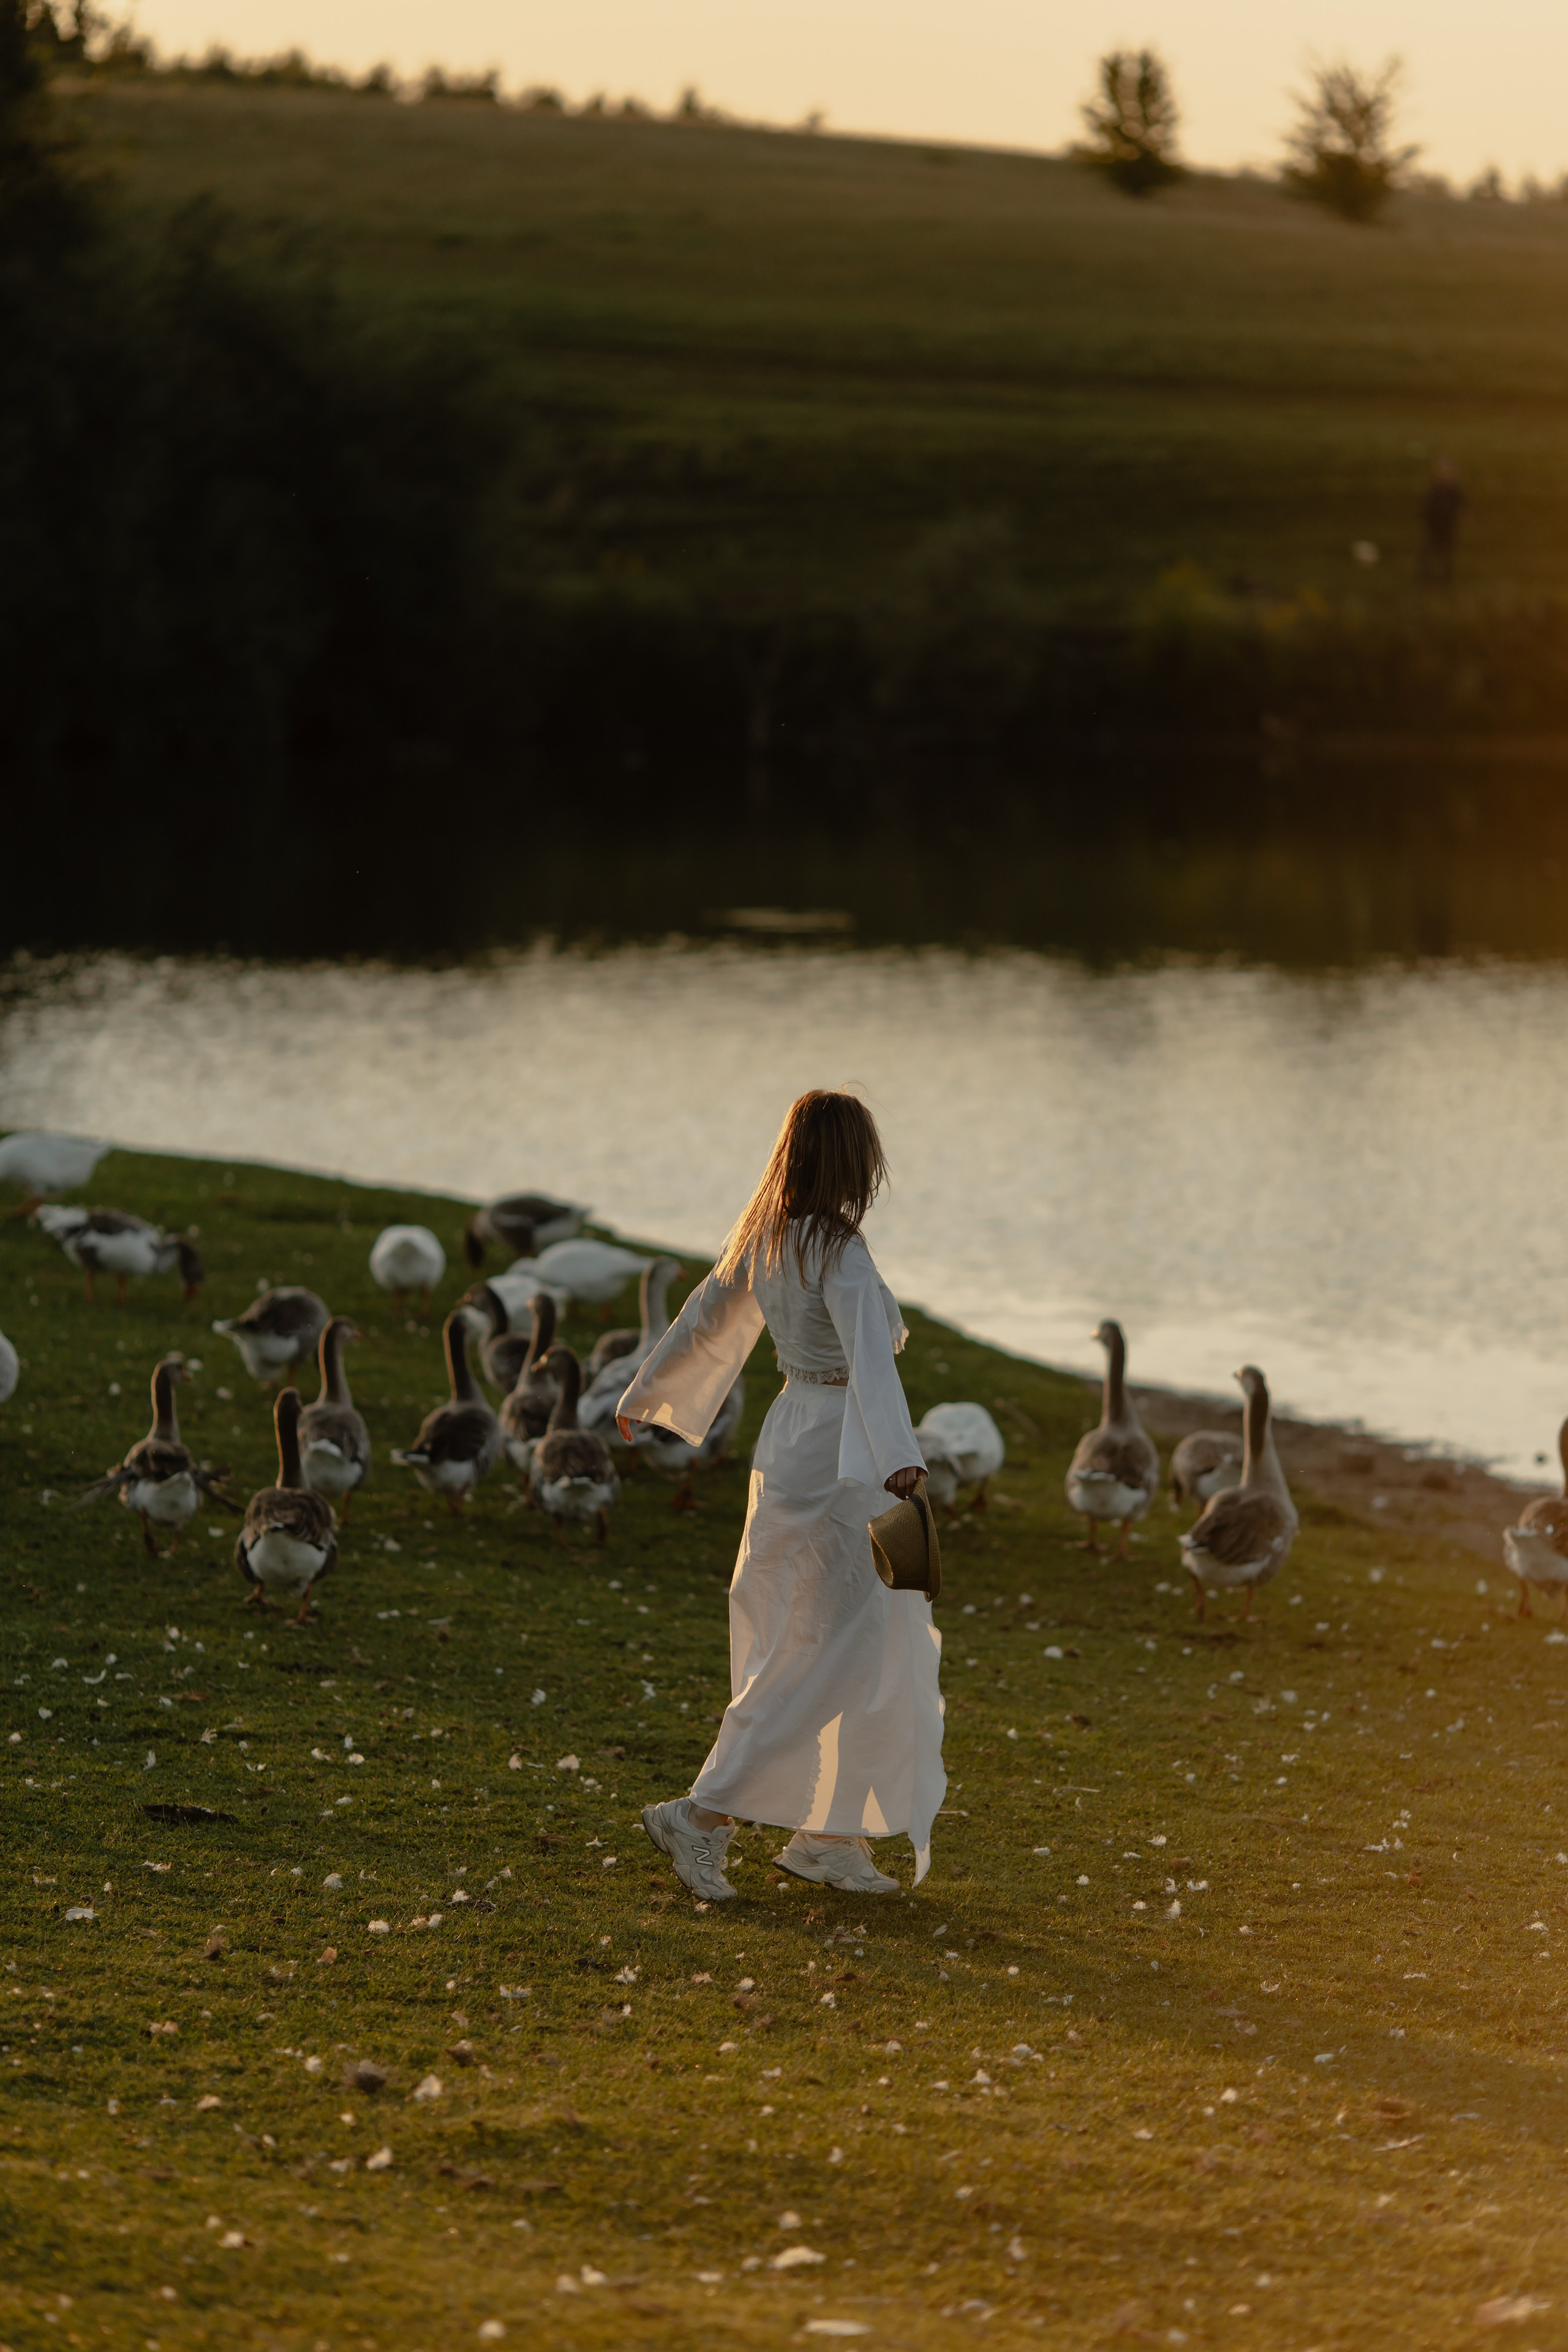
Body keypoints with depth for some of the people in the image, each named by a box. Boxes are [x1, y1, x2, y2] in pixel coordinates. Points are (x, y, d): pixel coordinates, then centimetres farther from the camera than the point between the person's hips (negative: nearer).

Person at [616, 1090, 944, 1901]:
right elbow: (869, 1355, -34)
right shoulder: (839, 1254, -20)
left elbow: (704, 1317, 18)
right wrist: (898, 1458, -48)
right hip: (840, 1460, -9)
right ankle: (702, 1816, -7)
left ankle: (826, 1840, 19)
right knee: (830, 1664, -4)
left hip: (791, 1434, 9)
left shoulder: (762, 1240, 5)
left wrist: (643, 1394, 34)